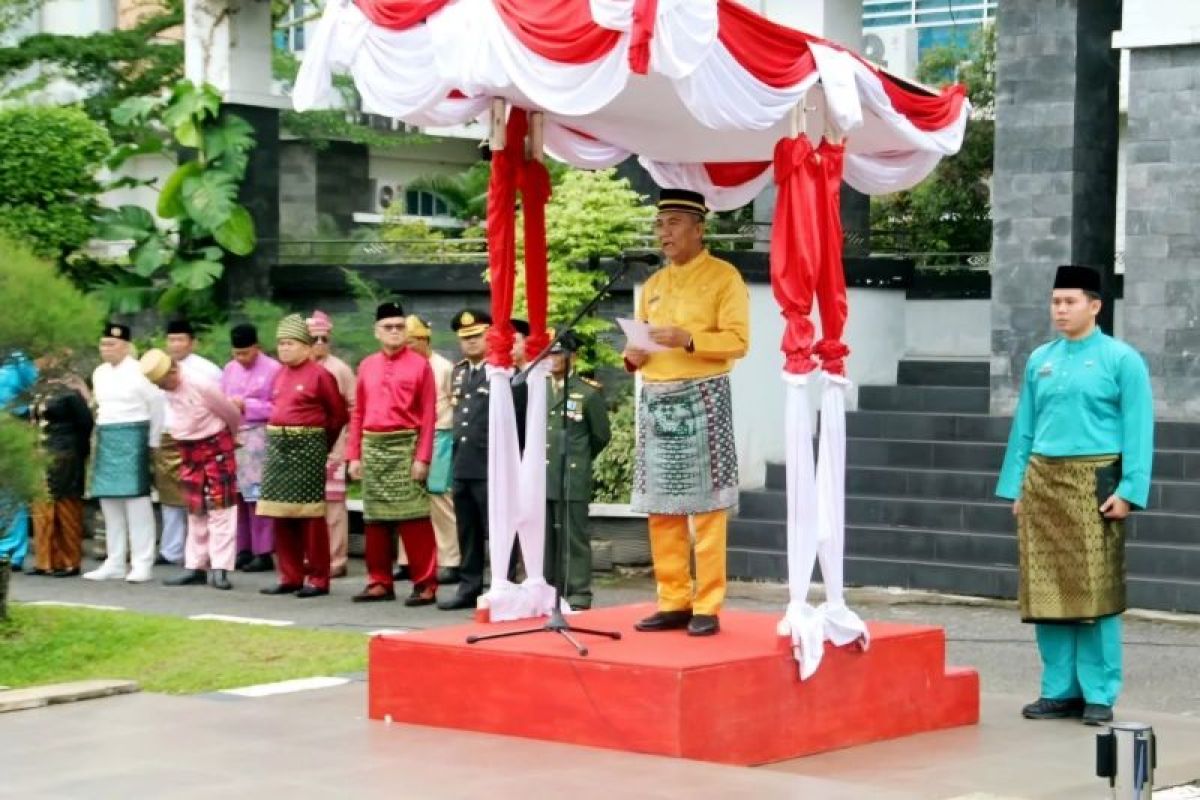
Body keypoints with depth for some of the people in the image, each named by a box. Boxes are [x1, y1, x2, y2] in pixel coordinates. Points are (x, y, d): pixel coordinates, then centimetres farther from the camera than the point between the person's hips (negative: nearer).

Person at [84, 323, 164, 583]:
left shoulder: (138, 372, -8)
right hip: (106, 441, 7)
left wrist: (152, 442, -1)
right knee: (109, 501, 8)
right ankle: (115, 562, 15)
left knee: (136, 498, -7)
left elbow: (157, 405, -5)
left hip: (133, 439, -7)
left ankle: (142, 564, -5)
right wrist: (102, 434, 12)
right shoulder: (99, 373, 14)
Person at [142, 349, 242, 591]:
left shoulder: (202, 386, -23)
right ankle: (195, 566, 17)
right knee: (195, 511, 12)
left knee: (220, 508, -5)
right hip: (188, 451, 7)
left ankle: (220, 569, -7)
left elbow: (232, 414, -10)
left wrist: (234, 436, 8)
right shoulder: (168, 391, -3)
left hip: (215, 446, -7)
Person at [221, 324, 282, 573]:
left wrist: (247, 405, -12)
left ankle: (263, 553, -4)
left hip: (258, 437, -6)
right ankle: (243, 550, 11)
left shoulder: (273, 369, -4)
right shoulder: (230, 369, 16)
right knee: (235, 496, 5)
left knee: (257, 496, -7)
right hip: (231, 436, 6)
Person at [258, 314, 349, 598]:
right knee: (281, 514, 8)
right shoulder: (280, 375, 12)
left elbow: (339, 415, -2)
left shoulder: (319, 374, -7)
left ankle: (318, 579, 1)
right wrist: (279, 439, 13)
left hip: (307, 447, -7)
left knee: (310, 515, -4)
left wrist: (320, 443, 6)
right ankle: (290, 576, 15)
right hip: (278, 447, 7)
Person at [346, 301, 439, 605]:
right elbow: (357, 414, 14)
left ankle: (426, 585, -3)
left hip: (405, 447, -5)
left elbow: (429, 415, -6)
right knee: (375, 518, 8)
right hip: (372, 448, 5)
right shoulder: (366, 366, 12)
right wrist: (353, 455, 7)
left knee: (413, 517, -6)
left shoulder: (420, 365, -2)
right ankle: (380, 583, 16)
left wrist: (423, 458, -12)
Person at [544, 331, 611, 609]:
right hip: (540, 477, 4)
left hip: (572, 480, -4)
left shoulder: (588, 392, -2)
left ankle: (578, 594, 2)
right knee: (543, 538, 8)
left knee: (574, 538, -2)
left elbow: (601, 436, 5)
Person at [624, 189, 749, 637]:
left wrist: (688, 340, -21)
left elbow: (738, 341, -9)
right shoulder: (653, 285, 19)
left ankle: (708, 607, -3)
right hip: (655, 400, 6)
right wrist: (633, 357, 2)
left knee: (705, 506, -6)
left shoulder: (724, 277, -1)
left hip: (702, 398, -6)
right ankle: (673, 602, 11)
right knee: (661, 508, 5)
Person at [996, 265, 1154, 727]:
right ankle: (1059, 690, 15)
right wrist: (1016, 488, 12)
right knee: (1046, 591, 6)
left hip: (1093, 484, -5)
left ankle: (1099, 695, 4)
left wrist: (1128, 491, -12)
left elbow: (1138, 431, -4)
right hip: (1042, 484, 5)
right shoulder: (1039, 360, 13)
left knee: (1096, 591, -4)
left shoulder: (1121, 360, -1)